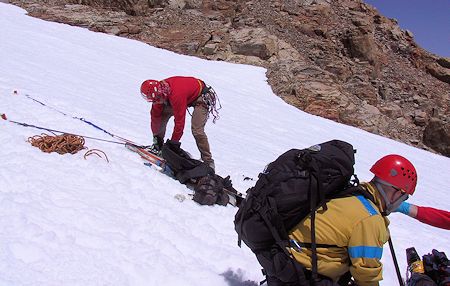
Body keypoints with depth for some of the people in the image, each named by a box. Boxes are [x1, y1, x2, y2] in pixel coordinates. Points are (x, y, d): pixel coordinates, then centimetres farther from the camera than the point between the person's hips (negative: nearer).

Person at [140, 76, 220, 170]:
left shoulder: (176, 95, -41)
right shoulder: (159, 92, -16)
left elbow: (179, 121, -36)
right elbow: (155, 115, -6)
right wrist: (156, 137, -2)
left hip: (201, 97, -8)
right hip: (188, 96, 8)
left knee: (197, 130, -24)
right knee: (162, 114, -1)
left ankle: (208, 161, -11)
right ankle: (158, 145, 15)